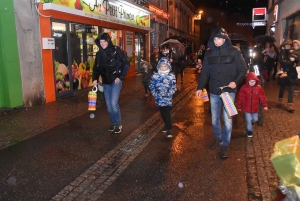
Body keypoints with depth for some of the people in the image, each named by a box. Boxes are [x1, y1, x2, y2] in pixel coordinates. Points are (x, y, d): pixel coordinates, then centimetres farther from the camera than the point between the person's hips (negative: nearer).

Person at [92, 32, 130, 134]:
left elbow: (126, 64, -8)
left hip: (116, 81, -5)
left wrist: (120, 77, -12)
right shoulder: (99, 54, 6)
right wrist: (95, 78, -5)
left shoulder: (116, 50, -8)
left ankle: (118, 124, 7)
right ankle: (113, 123, 26)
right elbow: (96, 68, 12)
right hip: (106, 82, 5)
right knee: (109, 105, 8)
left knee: (114, 103, -12)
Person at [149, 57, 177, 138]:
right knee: (162, 113, 16)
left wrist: (168, 94, -10)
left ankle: (169, 129, 1)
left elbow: (174, 88, -1)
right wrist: (155, 94, -3)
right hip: (159, 99, 3)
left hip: (168, 99, -3)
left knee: (167, 114, -6)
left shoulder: (171, 77, -6)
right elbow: (151, 86, 6)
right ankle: (166, 125, 37)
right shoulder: (155, 76, -2)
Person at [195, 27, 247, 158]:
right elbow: (204, 72, 7)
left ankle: (225, 145, 14)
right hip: (214, 91, 3)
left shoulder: (234, 52, -6)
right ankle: (217, 137, 37)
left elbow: (243, 69, -2)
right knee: (214, 118, 14)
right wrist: (200, 87, 4)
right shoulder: (209, 53, 3)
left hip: (228, 91, -3)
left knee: (227, 119, 0)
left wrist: (236, 81, -18)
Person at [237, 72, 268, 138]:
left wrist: (265, 105, 1)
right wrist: (239, 107, -3)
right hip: (246, 108, -3)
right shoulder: (244, 88, -14)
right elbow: (240, 98, -7)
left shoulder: (259, 88, -7)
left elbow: (262, 97, 0)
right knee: (248, 120, 2)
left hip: (255, 108, 3)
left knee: (255, 119, 17)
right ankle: (249, 130, 22)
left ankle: (250, 123, 51)